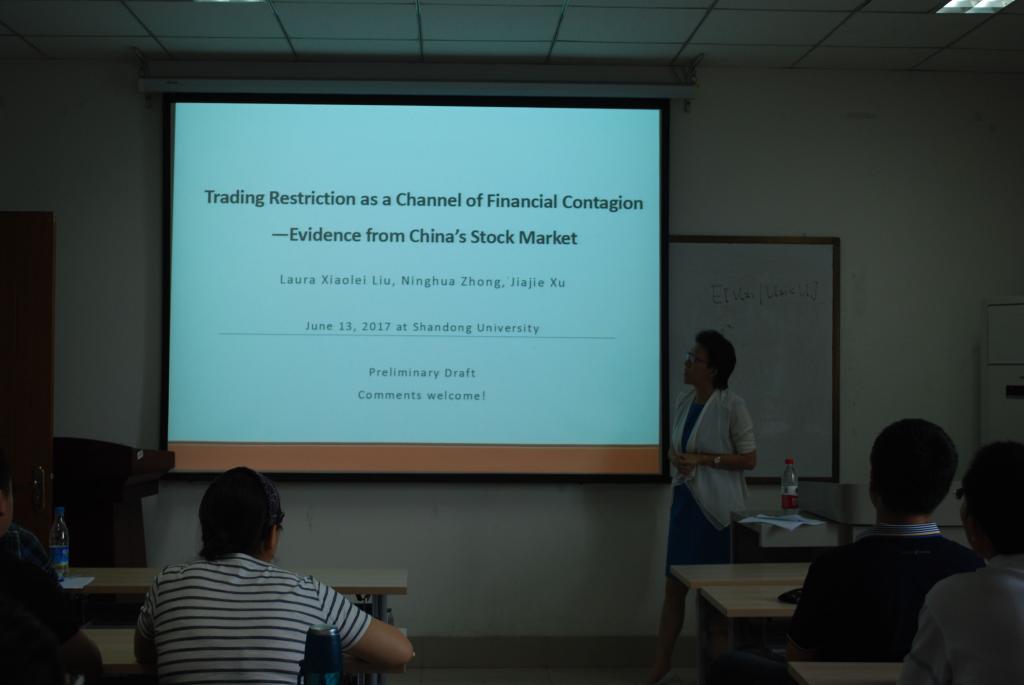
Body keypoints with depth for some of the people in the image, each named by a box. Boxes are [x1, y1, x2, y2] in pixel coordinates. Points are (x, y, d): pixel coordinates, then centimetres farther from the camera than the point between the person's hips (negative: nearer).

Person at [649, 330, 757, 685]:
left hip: (717, 505, -6)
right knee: (673, 584, 8)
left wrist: (703, 459, -18)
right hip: (685, 499, 6)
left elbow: (749, 458, -11)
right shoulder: (683, 401, 7)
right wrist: (675, 458, -4)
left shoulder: (732, 406, -12)